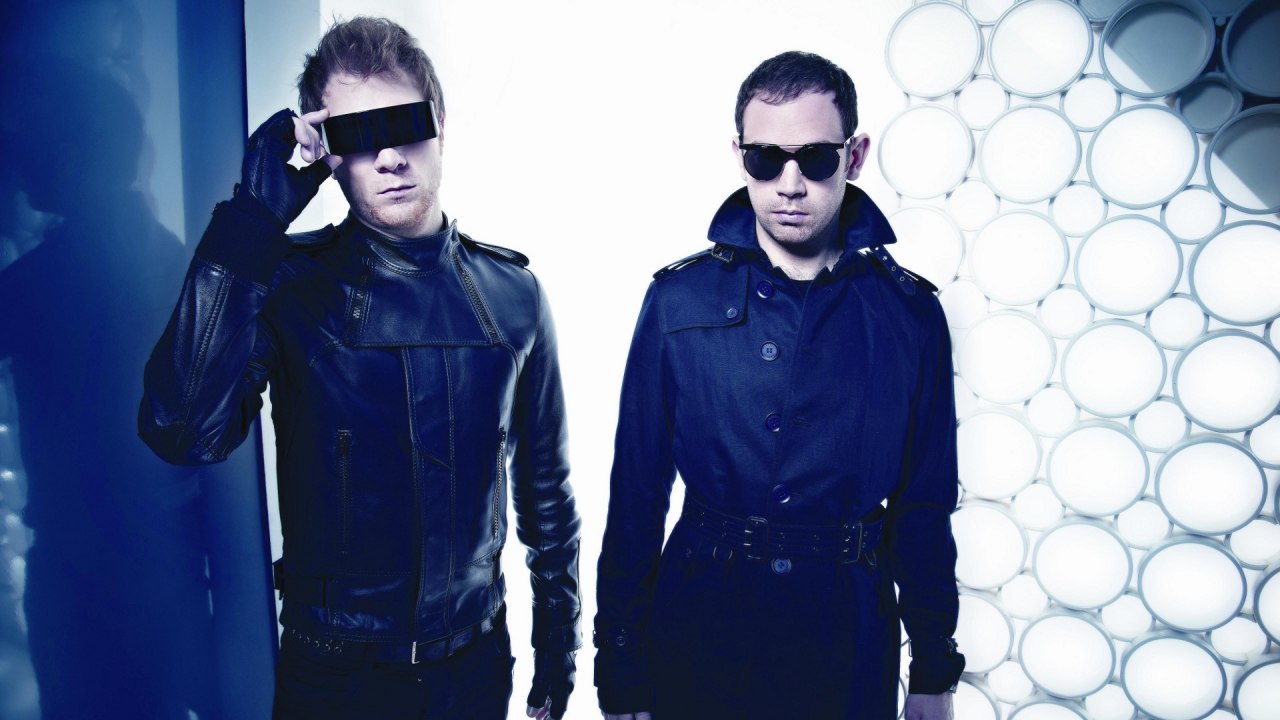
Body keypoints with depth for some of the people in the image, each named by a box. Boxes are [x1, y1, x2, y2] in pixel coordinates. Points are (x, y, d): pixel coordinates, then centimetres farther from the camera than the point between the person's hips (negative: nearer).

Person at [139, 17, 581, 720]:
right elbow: (183, 432, -30)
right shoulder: (290, 284, -12)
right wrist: (255, 215, -29)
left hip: (475, 660, 2)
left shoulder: (511, 291, -5)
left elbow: (545, 493, 2)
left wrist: (557, 651, 8)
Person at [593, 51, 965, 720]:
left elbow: (923, 506, 3)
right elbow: (637, 497, -4)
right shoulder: (680, 299, -7)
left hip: (849, 639, 1)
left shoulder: (909, 312, -4)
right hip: (700, 630, 0)